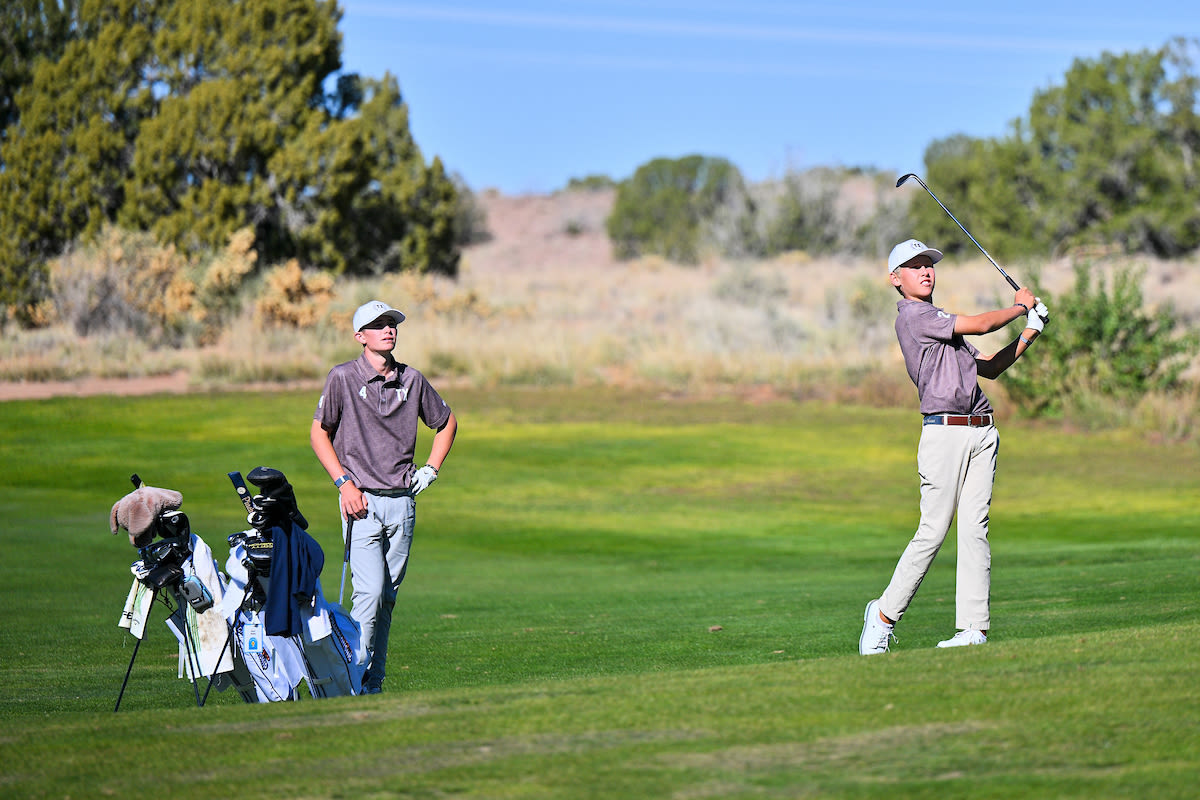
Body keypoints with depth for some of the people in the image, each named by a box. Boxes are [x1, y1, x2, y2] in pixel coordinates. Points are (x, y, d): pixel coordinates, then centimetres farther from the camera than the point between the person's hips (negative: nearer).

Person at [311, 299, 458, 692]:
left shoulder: (412, 379, 7)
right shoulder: (343, 378, -3)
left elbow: (446, 422, 24)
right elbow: (318, 433, 1)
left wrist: (431, 469, 12)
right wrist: (344, 482, -8)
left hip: (401, 501, 4)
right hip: (362, 499, -4)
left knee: (387, 597, 6)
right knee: (370, 592, -15)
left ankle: (374, 683, 11)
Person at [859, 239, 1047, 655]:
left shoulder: (940, 322, 24)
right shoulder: (912, 316, -4)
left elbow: (991, 367, 27)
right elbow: (980, 324, -9)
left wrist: (1030, 331, 17)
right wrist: (1019, 307, 7)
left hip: (982, 433, 8)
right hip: (944, 430, -8)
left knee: (975, 529, 0)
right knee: (933, 531, -9)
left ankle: (975, 627, -3)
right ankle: (885, 614, 4)